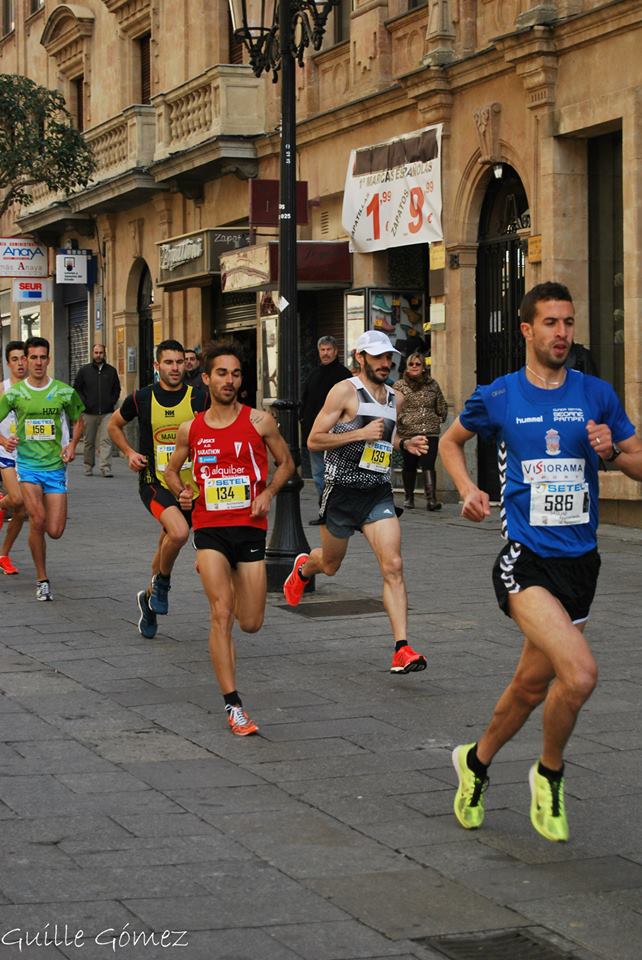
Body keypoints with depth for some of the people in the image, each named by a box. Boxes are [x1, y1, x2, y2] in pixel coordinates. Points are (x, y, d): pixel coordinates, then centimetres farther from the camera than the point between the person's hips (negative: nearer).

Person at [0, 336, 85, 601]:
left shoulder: (65, 392, 2)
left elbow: (77, 420, 18)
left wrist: (72, 444, 0)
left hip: (55, 465, 1)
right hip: (27, 463, -1)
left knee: (55, 531, -4)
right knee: (38, 520, -20)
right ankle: (42, 580, -5)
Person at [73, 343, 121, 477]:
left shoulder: (111, 371, 10)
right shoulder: (84, 370, 6)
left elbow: (117, 389, 18)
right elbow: (76, 388, 8)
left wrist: (112, 402, 4)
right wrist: (84, 403, -3)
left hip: (107, 412, 0)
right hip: (89, 412, 0)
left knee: (106, 440, -11)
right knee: (89, 441, 7)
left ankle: (106, 467, -15)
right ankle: (88, 467, 18)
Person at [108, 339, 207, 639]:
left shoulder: (199, 398, -3)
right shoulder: (141, 398, -3)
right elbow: (114, 425, 15)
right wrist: (129, 452, 1)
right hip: (154, 482, -3)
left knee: (168, 544, 13)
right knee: (179, 532, -28)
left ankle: (148, 596, 39)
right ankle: (162, 582, -1)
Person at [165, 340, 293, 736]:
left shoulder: (259, 421, -1)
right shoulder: (191, 429, 4)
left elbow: (286, 462, 10)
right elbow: (172, 470, 19)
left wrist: (268, 492, -7)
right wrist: (181, 491, -2)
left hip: (250, 527, 0)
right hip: (209, 527, 0)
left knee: (252, 623, 7)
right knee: (221, 614, -14)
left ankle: (228, 585, 45)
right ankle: (233, 705, -12)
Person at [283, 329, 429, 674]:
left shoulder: (395, 399, 11)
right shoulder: (345, 391, -9)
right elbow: (314, 440, -12)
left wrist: (406, 444, 7)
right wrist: (359, 434, -21)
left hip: (379, 493, 4)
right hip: (342, 491, -4)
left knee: (393, 567, -12)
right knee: (330, 565, 15)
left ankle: (402, 650, -16)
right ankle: (303, 568, 54)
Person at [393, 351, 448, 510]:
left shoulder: (432, 384, 10)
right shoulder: (399, 386, 3)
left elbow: (442, 406, 20)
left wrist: (439, 420, 12)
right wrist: (402, 420, -9)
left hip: (430, 432, 0)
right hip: (408, 433, 0)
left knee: (428, 465, -11)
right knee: (409, 466, 9)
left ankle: (431, 499, -17)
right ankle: (409, 498, 23)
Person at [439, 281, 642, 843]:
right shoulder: (497, 397, 1)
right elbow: (451, 441, 20)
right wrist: (468, 489, 3)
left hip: (580, 561, 4)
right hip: (526, 559, -4)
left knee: (533, 683, 14)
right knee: (580, 673, -24)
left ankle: (476, 761, 40)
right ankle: (550, 775, 1)